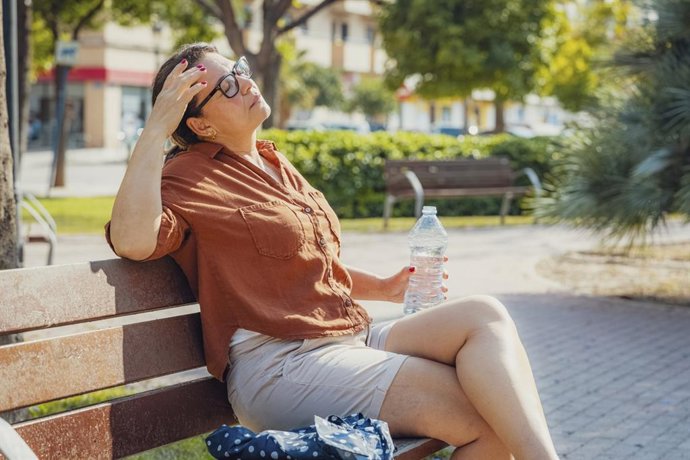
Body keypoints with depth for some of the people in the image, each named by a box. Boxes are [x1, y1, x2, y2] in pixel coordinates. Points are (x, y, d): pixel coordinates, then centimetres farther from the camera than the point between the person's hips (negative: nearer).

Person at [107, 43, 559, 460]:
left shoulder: (274, 163, 20)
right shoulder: (189, 177, -5)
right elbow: (133, 240, -27)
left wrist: (383, 287, 16)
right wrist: (156, 130, -24)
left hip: (350, 338, 8)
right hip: (282, 365, -8)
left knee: (484, 314, -15)